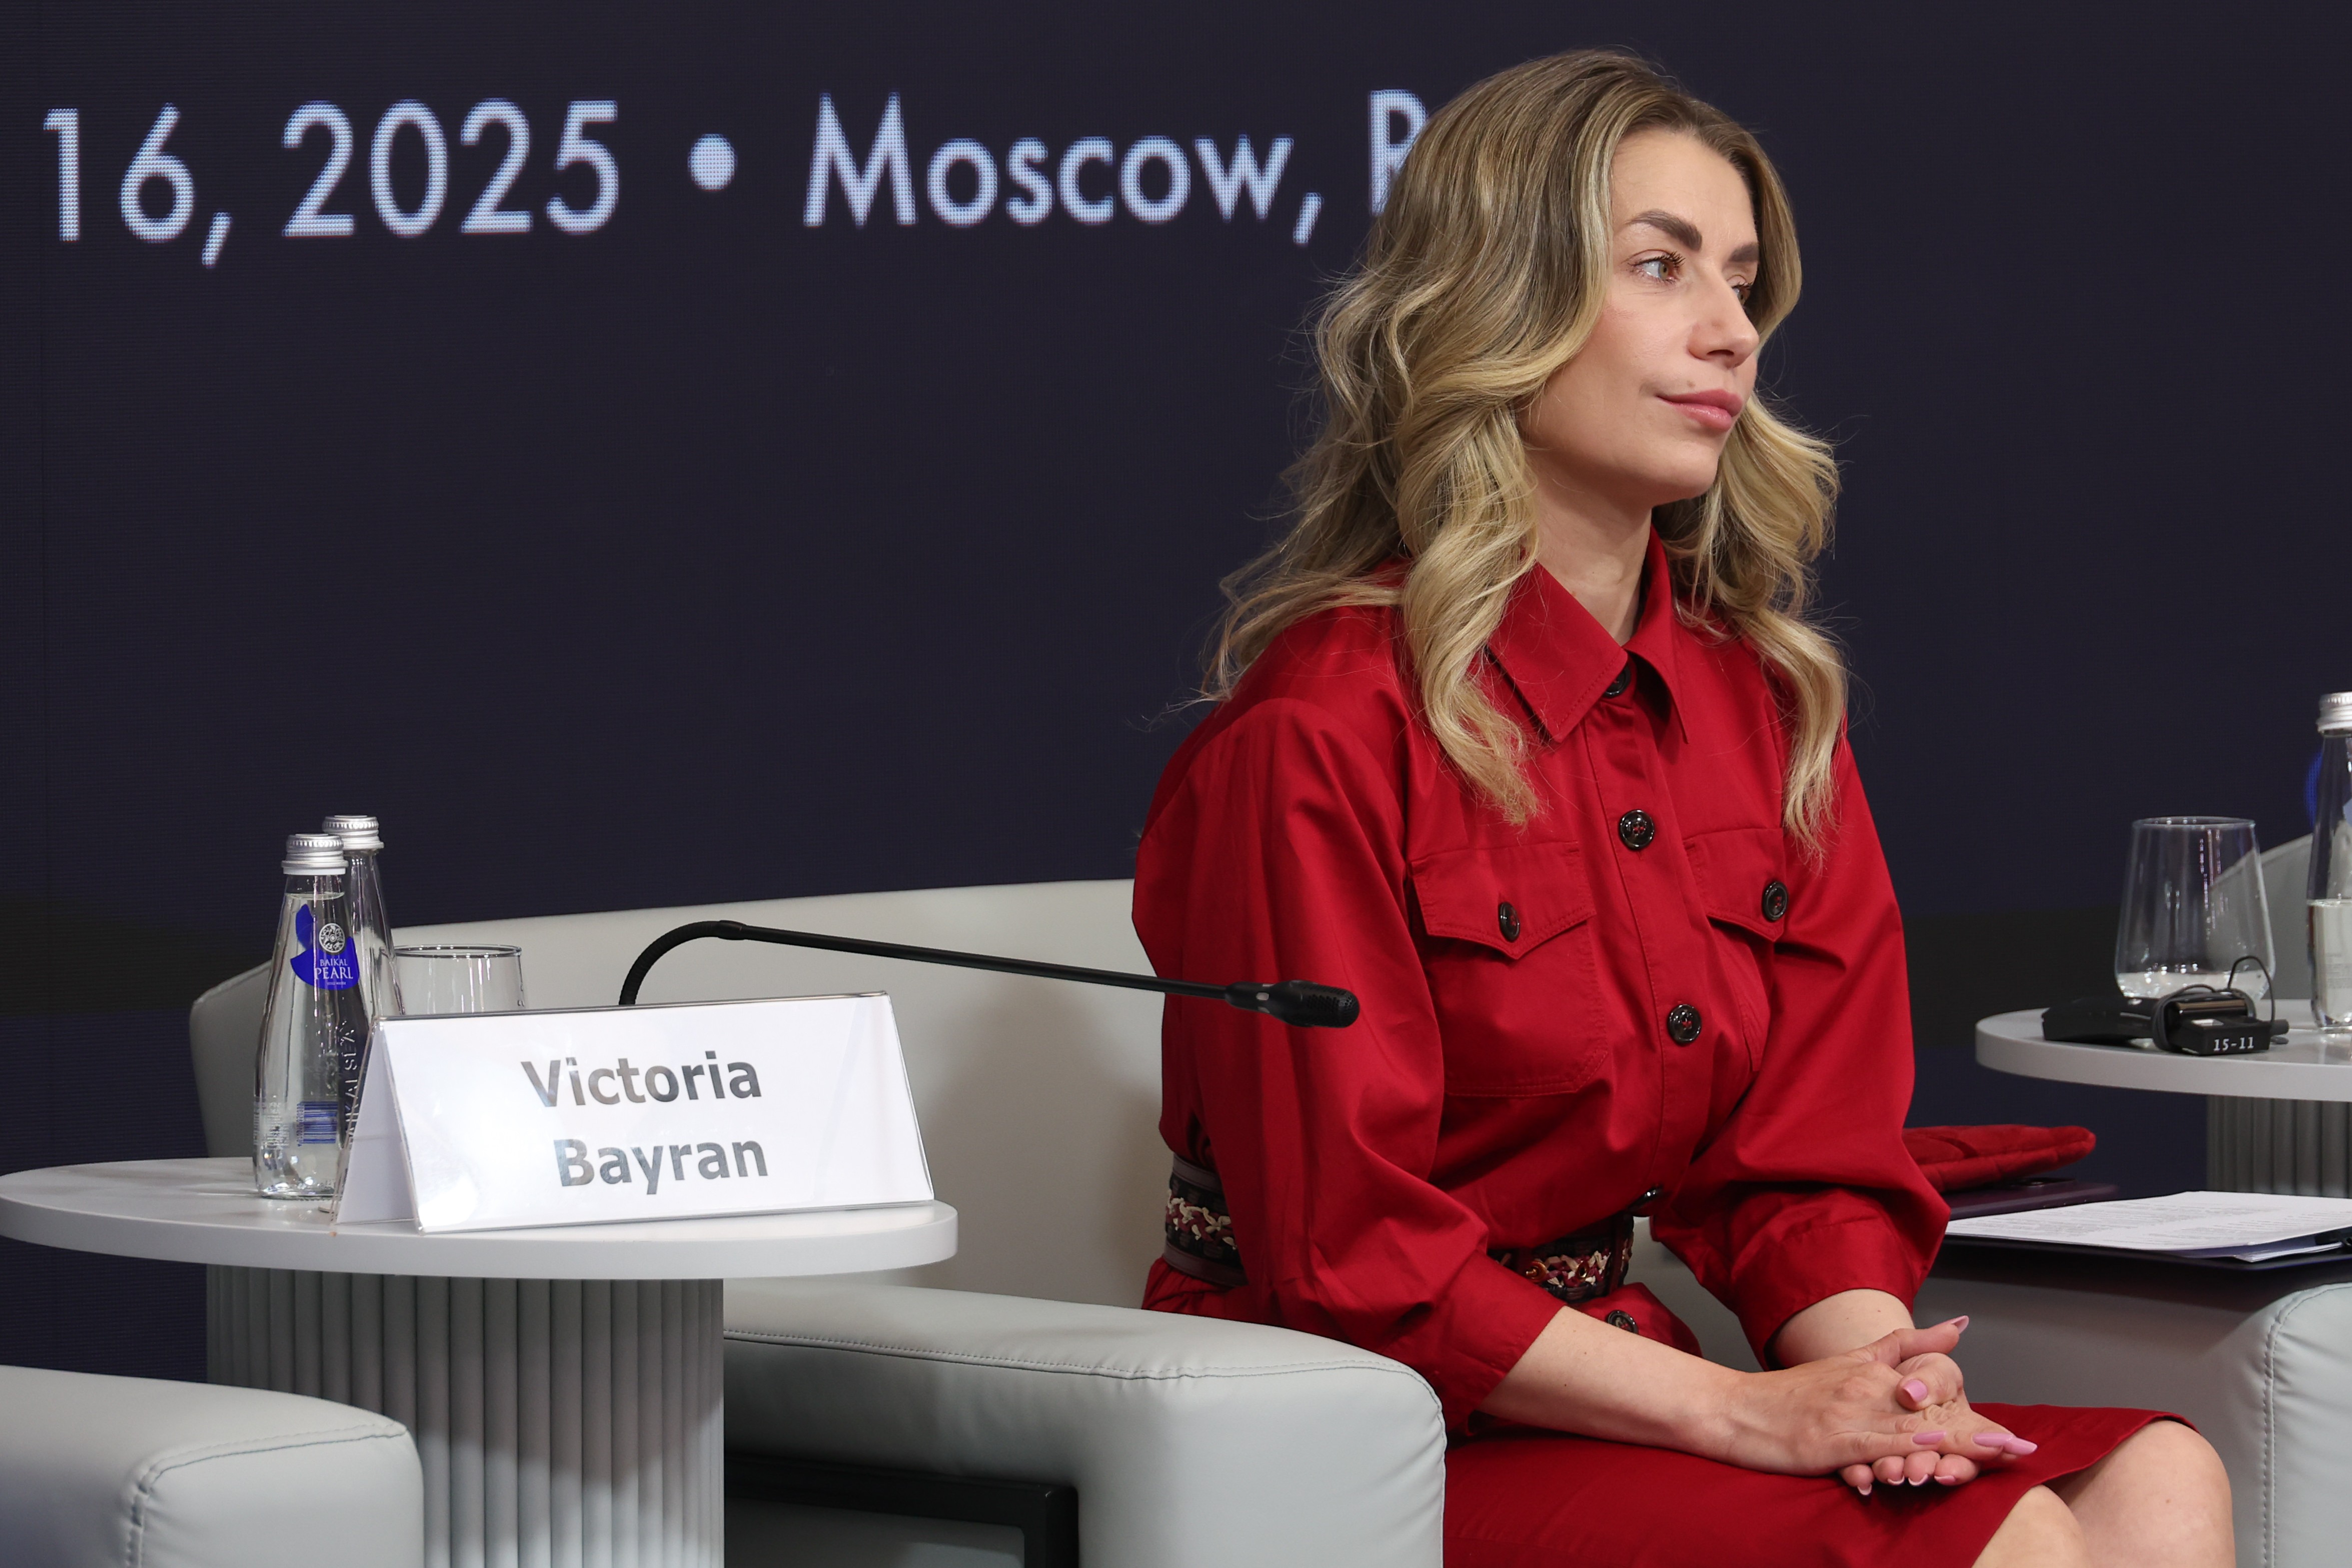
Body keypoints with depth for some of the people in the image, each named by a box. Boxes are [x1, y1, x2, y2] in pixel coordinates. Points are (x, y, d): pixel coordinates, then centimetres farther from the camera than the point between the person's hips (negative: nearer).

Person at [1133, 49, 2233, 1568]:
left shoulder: (1770, 703, 12)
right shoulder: (1319, 731, -11)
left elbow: (1816, 1156, 10)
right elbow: (1348, 1257, -14)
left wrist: (1874, 1376, -12)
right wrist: (1746, 1411, -20)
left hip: (1615, 1382, 7)